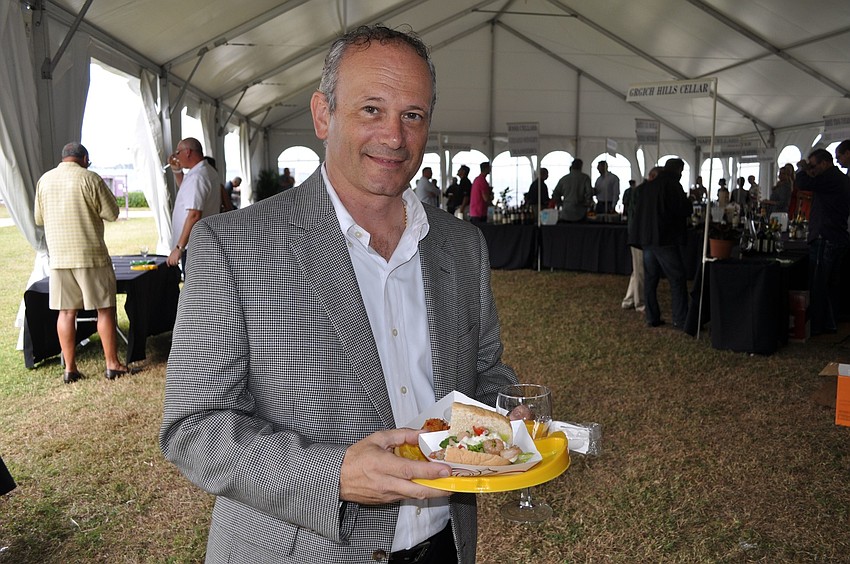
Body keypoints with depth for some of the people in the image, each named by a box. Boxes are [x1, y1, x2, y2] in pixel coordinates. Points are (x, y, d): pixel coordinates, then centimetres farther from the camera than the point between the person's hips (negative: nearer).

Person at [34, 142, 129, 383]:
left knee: (66, 311, 8)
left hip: (59, 256, 5)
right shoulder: (90, 178, -8)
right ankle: (112, 364, 7)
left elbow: (39, 219, 15)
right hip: (90, 254, -4)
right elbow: (112, 213, -5)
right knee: (105, 309, 4)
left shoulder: (44, 180, 7)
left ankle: (70, 368, 12)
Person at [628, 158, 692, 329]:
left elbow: (637, 209, 19)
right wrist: (689, 201, 12)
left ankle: (652, 318, 11)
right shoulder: (672, 185, -7)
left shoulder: (645, 187, 13)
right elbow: (685, 210, -8)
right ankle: (680, 320, -2)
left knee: (650, 279, 10)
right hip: (665, 238, -7)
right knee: (678, 279, -1)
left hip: (646, 238, 7)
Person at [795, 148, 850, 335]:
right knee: (832, 283, 15)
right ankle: (830, 323, 22)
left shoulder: (830, 178, -14)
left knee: (817, 285, -4)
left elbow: (803, 183, -21)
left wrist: (803, 169, -2)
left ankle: (815, 325, 1)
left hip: (824, 239, -10)